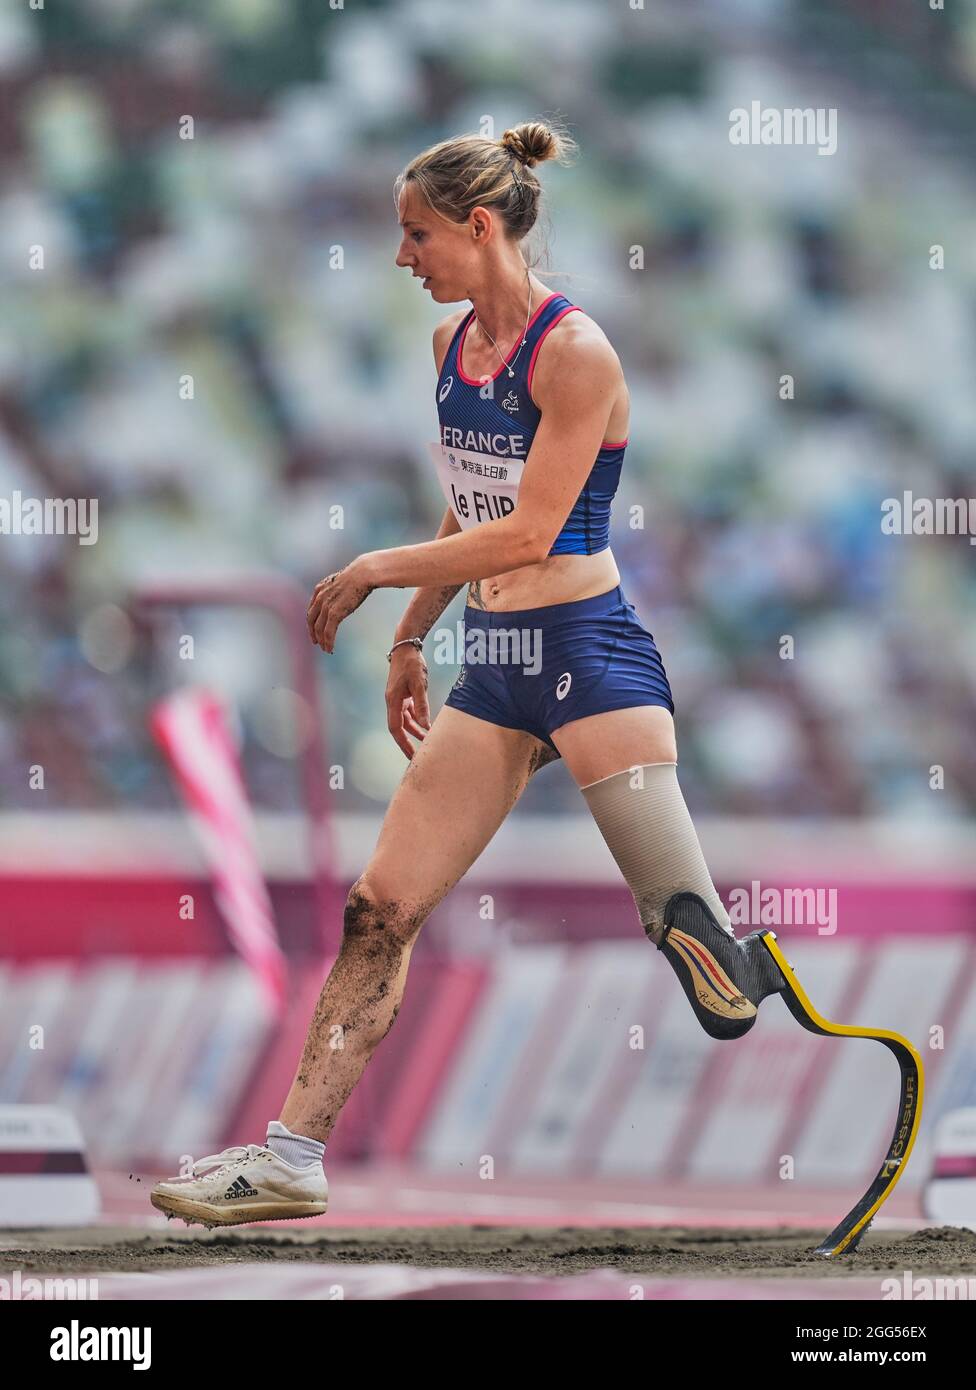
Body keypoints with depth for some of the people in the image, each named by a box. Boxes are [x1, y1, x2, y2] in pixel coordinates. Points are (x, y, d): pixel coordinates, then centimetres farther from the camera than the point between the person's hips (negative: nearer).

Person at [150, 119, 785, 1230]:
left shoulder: (574, 353, -14)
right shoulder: (452, 346, 11)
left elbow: (527, 532, -18)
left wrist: (374, 572, -11)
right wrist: (410, 639, 25)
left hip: (588, 654, -8)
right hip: (494, 665, 8)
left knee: (692, 930, -14)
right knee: (380, 910, 3)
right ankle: (294, 1155, 5)